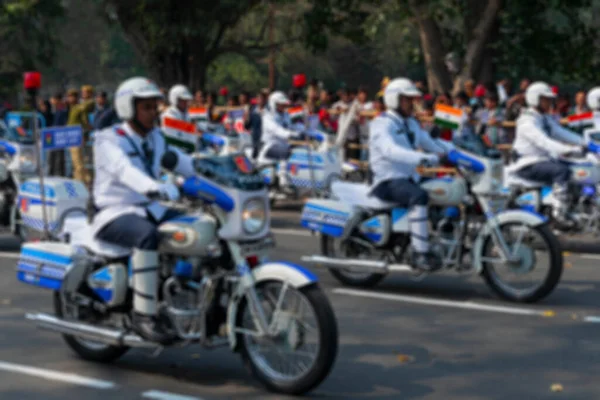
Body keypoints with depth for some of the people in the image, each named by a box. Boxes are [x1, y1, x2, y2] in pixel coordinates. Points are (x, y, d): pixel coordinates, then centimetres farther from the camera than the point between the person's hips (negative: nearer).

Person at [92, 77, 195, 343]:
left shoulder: (155, 138, 14)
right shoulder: (108, 140, -10)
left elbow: (182, 162, 10)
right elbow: (124, 170, -31)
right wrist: (156, 188, -50)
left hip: (152, 209, 7)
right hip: (115, 214, -7)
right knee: (148, 235, -39)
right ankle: (144, 314, -34)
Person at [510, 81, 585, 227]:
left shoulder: (546, 119, 17)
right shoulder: (527, 121, -15)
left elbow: (562, 133, 14)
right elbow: (542, 141, -29)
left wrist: (584, 142, -1)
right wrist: (568, 149, -40)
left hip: (545, 159, 10)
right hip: (528, 164, -9)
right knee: (562, 170, -31)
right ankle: (559, 211, -32)